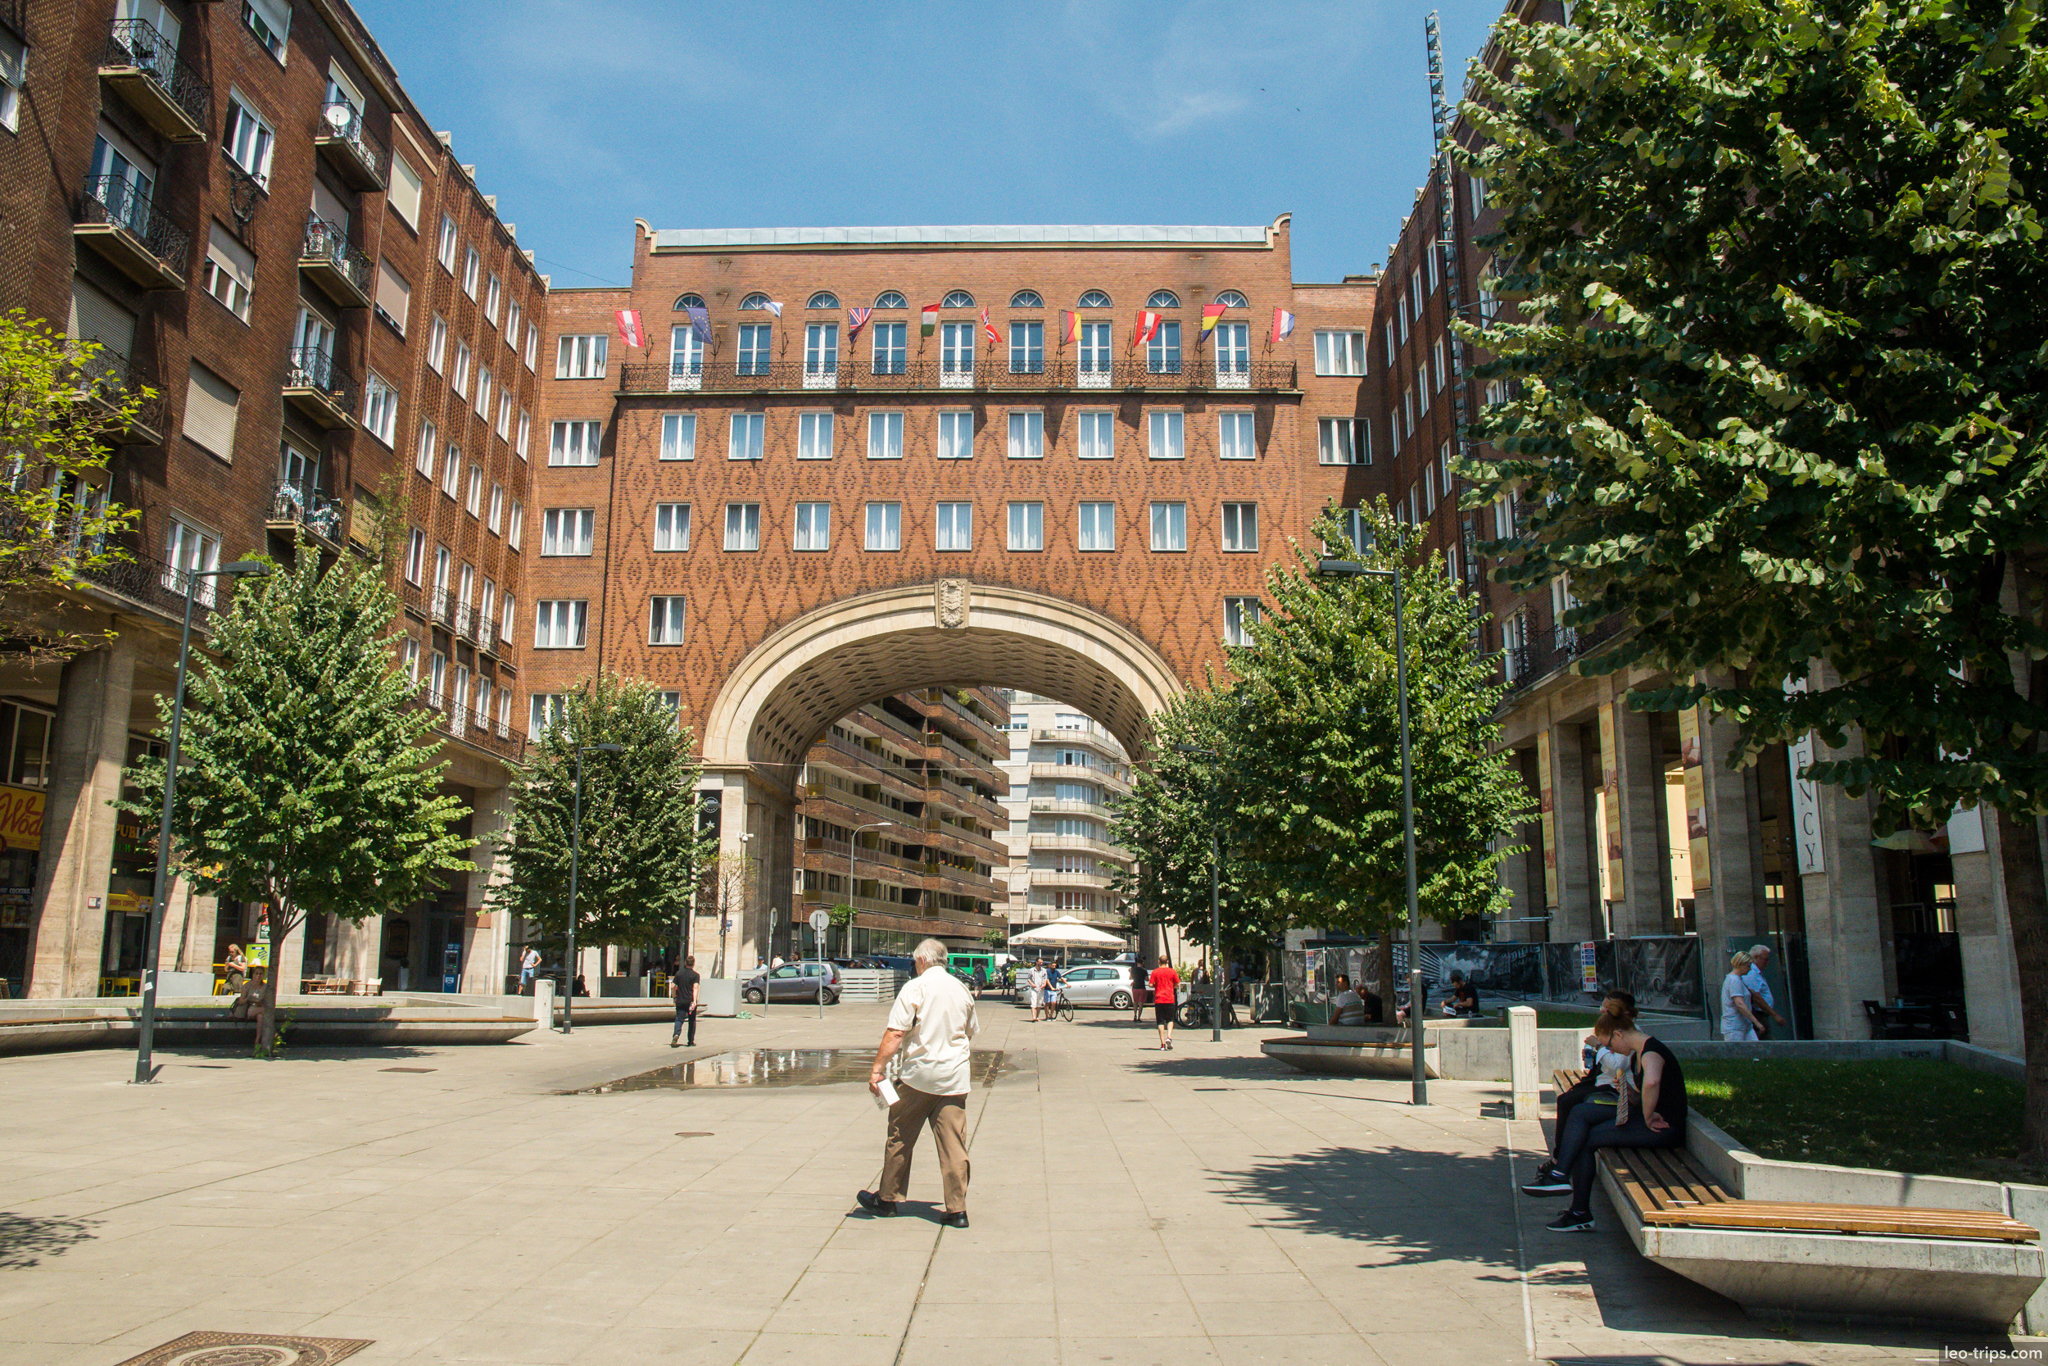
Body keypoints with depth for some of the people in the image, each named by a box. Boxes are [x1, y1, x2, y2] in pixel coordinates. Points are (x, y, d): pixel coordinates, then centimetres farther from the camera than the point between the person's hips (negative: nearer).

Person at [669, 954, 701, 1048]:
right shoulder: (695, 975, -4)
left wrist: (674, 997, 14)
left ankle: (676, 1034, -31)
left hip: (680, 1001, 2)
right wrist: (694, 1001, -21)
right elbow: (695, 988, -15)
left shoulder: (679, 973, 5)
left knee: (679, 1019, -2)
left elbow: (672, 986, 3)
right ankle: (691, 1041, 16)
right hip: (690, 1001, -2)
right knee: (692, 1021, 12)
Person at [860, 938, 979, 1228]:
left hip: (918, 1075, -4)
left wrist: (877, 1069, -14)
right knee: (954, 1146, 4)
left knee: (900, 1139, 11)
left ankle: (886, 1199, 22)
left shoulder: (915, 987, -8)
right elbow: (970, 1031, 20)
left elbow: (895, 1033, -16)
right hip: (954, 1078, 4)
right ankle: (957, 1210, 2)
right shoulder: (961, 989, 9)